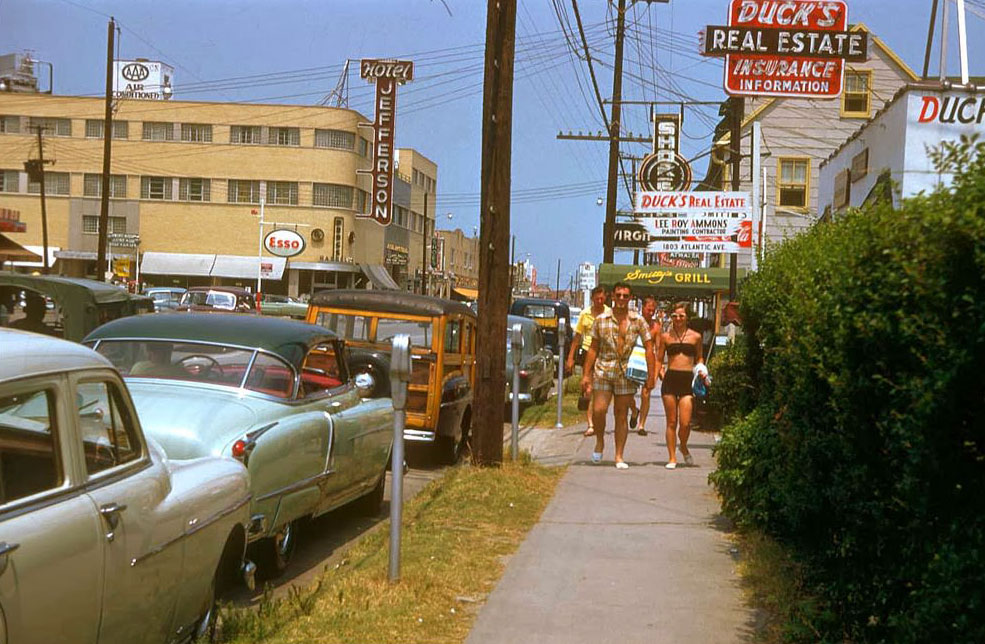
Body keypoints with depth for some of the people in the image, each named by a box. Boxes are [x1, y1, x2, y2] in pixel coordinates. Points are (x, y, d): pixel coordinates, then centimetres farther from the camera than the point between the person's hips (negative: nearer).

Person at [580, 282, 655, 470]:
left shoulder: (638, 321, 2)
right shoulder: (601, 320, 3)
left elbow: (648, 348, 4)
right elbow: (593, 348, 8)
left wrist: (651, 375, -2)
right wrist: (587, 375, 4)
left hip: (626, 374, 0)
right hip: (603, 371, 0)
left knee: (621, 415, 5)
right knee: (599, 410, -12)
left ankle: (619, 457, 12)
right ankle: (600, 441, 17)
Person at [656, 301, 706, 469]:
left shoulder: (695, 336, 8)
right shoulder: (666, 336, 8)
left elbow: (699, 358, 21)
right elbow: (658, 359, 13)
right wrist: (661, 373, -2)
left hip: (688, 380, -1)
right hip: (670, 379, 1)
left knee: (685, 423, -8)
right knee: (671, 422, 4)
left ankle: (684, 448, 23)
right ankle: (672, 458, 13)